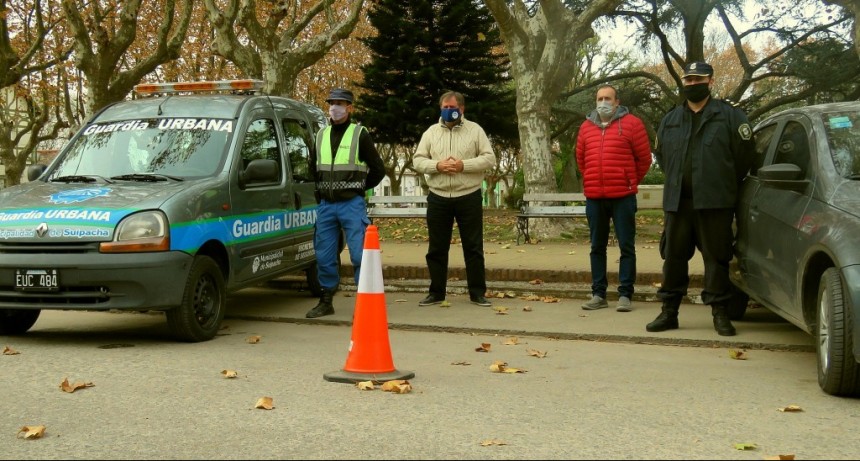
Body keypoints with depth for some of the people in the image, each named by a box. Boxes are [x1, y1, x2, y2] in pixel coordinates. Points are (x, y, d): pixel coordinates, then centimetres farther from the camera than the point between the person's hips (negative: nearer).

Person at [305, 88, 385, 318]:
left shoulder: (360, 134, -2)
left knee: (360, 254, -8)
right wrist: (324, 189, 15)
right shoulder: (321, 135, 12)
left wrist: (358, 187, 5)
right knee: (324, 256, 8)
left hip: (352, 205, -5)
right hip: (326, 205, 5)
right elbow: (313, 168, 24)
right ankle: (326, 302, 18)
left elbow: (378, 169, 1)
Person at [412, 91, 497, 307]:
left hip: (469, 197, -2)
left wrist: (464, 165, -16)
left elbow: (489, 158, -3)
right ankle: (436, 292, 17)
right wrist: (437, 165, -13)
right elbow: (417, 161, 6)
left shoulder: (475, 130, 2)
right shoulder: (431, 132, 9)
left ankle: (477, 293, 10)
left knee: (473, 247, 2)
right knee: (437, 248, 7)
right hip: (438, 198, 2)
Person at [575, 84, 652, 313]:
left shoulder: (631, 123, -2)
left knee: (626, 246, -1)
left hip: (623, 196, -4)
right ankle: (598, 294, 15)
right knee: (597, 247, 8)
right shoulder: (586, 126, 10)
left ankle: (625, 295, 4)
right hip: (594, 197, 4)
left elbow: (644, 158, 2)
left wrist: (630, 182, 10)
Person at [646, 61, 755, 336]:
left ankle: (720, 313, 7)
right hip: (676, 201, 4)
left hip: (715, 202, -4)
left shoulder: (730, 116, 1)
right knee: (673, 257, 6)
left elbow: (745, 154, 1)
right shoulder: (670, 120, 15)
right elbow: (661, 155, 24)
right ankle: (669, 311, 13)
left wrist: (725, 186, 6)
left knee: (717, 258, -1)